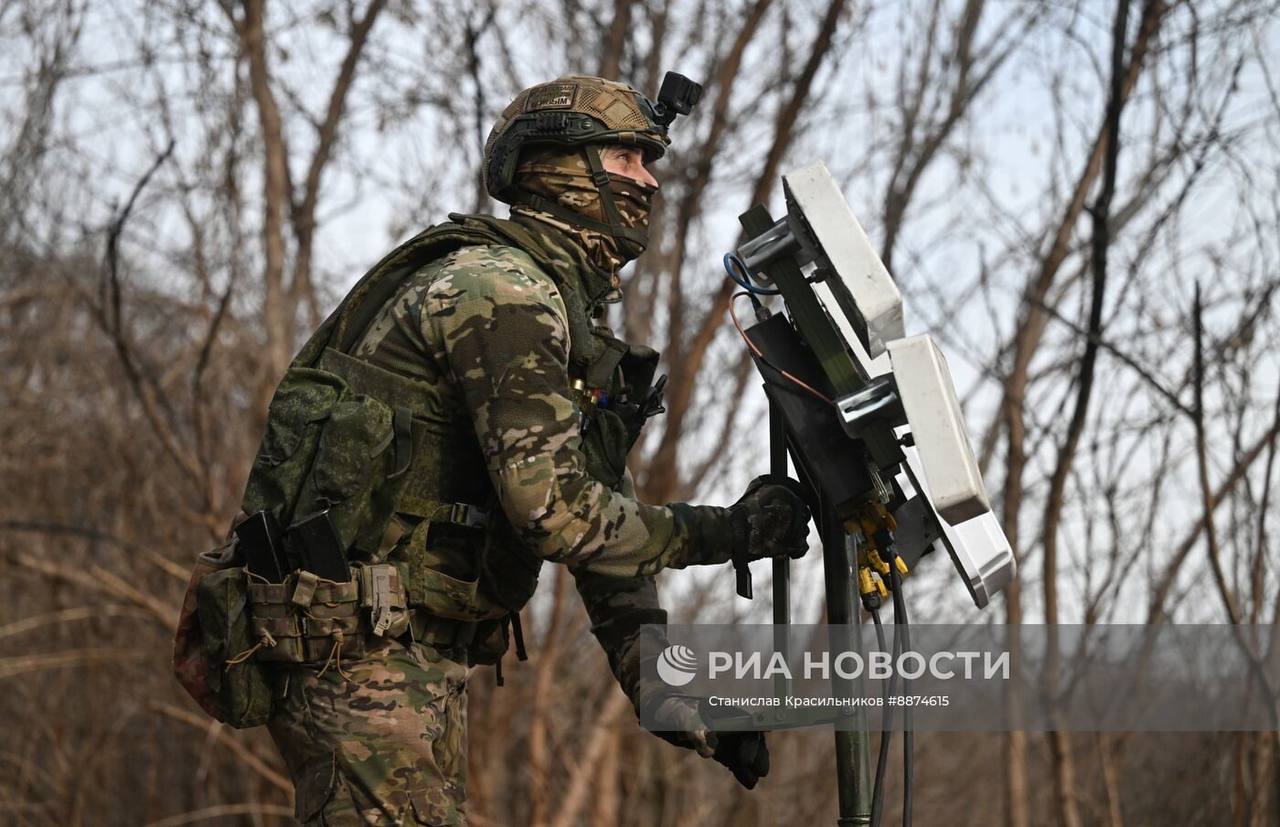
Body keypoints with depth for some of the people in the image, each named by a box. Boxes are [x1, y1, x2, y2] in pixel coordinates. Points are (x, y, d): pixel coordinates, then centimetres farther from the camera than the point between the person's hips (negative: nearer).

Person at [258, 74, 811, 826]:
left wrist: (684, 707, 11)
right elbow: (554, 509, -21)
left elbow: (608, 523, 18)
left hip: (425, 657, 10)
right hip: (364, 651, -10)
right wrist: (725, 532, -12)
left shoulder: (577, 324, 19)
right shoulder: (502, 291, -13)